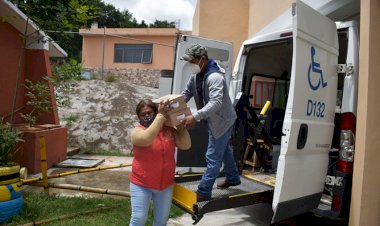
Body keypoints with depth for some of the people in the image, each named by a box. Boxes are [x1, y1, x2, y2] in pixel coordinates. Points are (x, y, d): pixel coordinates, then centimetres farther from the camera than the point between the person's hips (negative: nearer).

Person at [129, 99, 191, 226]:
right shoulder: (137, 131, -11)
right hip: (141, 184, -3)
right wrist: (161, 115, -31)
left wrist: (181, 126, -13)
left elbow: (186, 145, -5)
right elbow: (147, 139, -34)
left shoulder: (169, 130, 1)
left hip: (165, 184, 4)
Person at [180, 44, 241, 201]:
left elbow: (216, 102, -42)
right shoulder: (196, 75, -2)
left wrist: (195, 116, -50)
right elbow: (186, 93, 4)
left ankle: (204, 192, 9)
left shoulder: (215, 77, -30)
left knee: (213, 157, -3)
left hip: (222, 120, -10)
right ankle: (233, 178, 44)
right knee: (223, 150, 24)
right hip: (213, 120, 10)